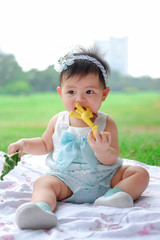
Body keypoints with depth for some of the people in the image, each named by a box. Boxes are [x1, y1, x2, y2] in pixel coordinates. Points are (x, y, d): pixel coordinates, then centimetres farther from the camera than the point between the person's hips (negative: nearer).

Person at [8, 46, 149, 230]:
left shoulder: (106, 124, -4)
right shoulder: (58, 121, 5)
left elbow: (112, 159, -10)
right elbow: (46, 145, 22)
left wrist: (102, 151, -33)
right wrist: (25, 144, 4)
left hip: (103, 178, 0)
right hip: (65, 179, 0)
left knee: (139, 173, -14)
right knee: (43, 182, -27)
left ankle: (110, 197, -36)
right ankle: (41, 207, -56)